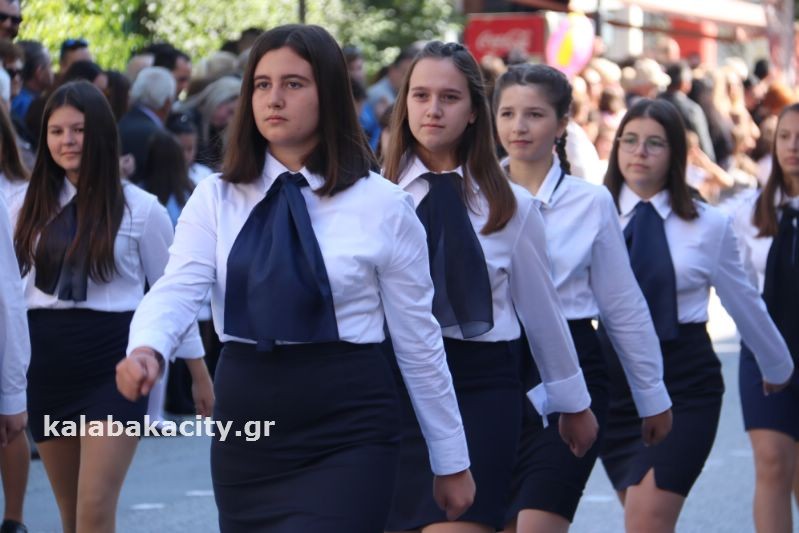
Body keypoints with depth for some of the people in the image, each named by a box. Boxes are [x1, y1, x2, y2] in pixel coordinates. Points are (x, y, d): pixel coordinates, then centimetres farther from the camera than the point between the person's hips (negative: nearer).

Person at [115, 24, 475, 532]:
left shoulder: (381, 204, -2)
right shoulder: (216, 198, 5)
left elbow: (418, 341, 2)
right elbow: (179, 288, -11)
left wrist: (452, 461, 6)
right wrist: (146, 348, -34)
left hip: (347, 435, -4)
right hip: (245, 433, 4)